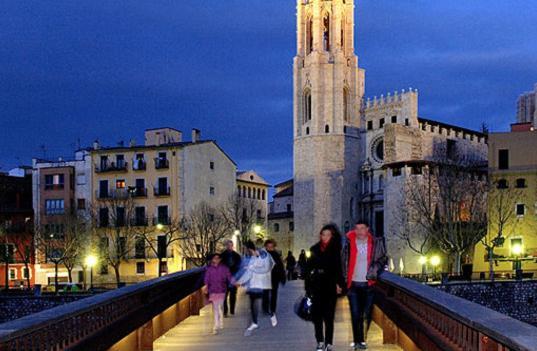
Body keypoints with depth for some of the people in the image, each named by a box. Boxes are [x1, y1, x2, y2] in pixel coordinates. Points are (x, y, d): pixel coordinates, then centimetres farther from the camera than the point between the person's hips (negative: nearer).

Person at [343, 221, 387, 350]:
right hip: (354, 283, 1)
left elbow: (382, 259, 5)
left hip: (369, 283, -1)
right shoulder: (350, 242, 3)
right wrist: (345, 281, 3)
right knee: (355, 314, 0)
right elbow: (345, 262, 7)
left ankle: (365, 339, 12)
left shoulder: (375, 243, 0)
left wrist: (374, 271, -8)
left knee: (367, 314, 4)